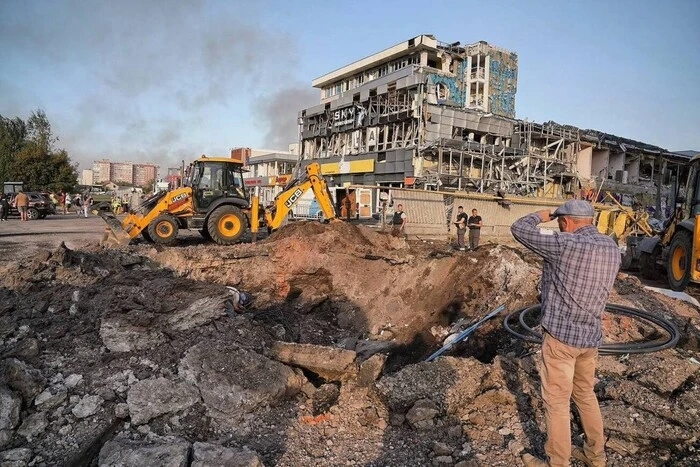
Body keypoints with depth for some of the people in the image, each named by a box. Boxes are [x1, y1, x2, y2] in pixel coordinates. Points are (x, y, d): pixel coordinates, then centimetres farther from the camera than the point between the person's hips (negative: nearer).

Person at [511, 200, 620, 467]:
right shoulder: (612, 248, 4)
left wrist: (539, 216, 5)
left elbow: (518, 230, -15)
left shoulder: (565, 245, -20)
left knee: (556, 401, 6)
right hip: (591, 335, 8)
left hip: (561, 334, -8)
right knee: (585, 394, 24)